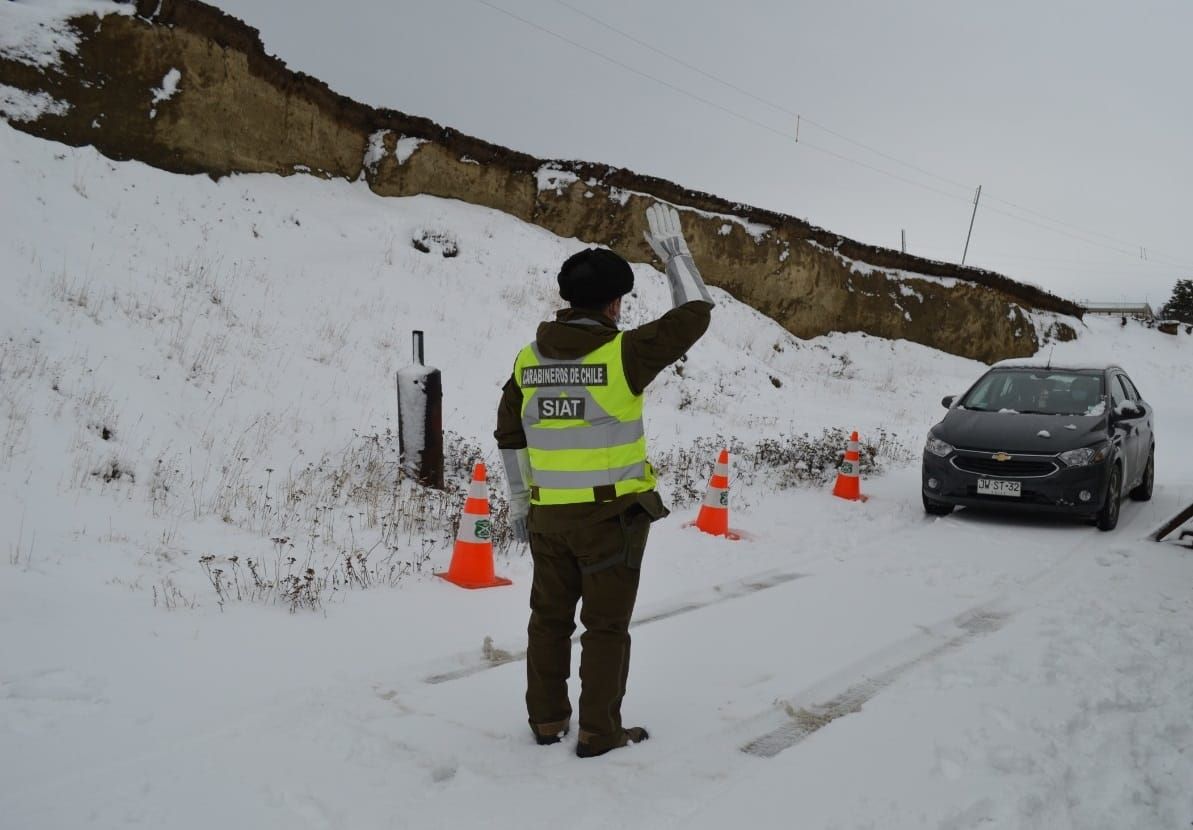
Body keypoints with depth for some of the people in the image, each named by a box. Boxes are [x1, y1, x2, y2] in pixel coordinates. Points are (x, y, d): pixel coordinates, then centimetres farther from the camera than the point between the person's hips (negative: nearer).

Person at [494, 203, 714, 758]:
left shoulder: (530, 357, 2)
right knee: (606, 624, 6)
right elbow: (695, 315, -6)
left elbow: (509, 435, 6)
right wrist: (673, 251, 4)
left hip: (549, 514, 5)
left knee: (550, 617, 17)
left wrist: (519, 502, 14)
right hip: (612, 513, -5)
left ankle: (547, 719, 26)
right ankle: (599, 732, 13)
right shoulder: (623, 354, -15)